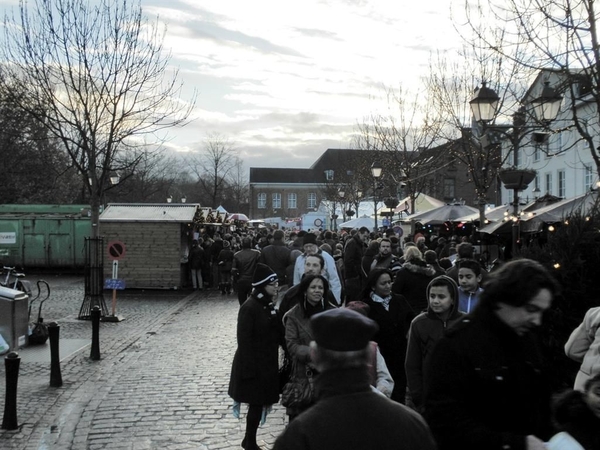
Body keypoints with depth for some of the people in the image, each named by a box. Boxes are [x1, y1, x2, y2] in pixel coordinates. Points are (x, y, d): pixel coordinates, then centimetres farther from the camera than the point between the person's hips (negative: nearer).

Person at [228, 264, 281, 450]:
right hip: (253, 364, -8)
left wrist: (273, 364, 12)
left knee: (259, 403, 14)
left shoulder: (269, 305, 8)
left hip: (267, 363, 8)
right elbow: (244, 340, -19)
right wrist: (249, 369, -20)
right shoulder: (249, 307, -18)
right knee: (256, 403, 1)